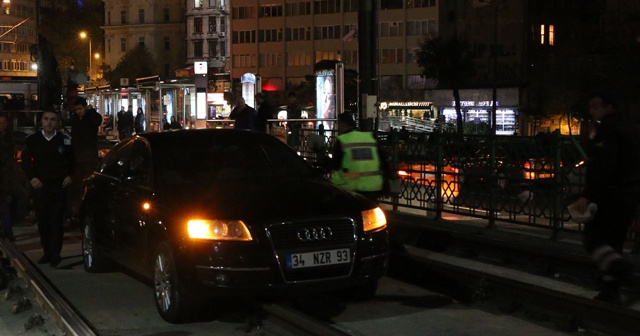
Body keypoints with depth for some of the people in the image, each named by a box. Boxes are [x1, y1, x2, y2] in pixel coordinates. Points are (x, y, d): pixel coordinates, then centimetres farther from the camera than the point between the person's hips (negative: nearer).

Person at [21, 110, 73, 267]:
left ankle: (55, 254, 5)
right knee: (42, 221, 7)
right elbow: (25, 161, 9)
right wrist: (31, 178, -3)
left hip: (58, 188, -2)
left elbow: (71, 160, 14)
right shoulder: (32, 140, 1)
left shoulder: (64, 140, 0)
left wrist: (69, 175, 3)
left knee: (56, 222, -3)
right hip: (40, 187, 2)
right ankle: (46, 252, 18)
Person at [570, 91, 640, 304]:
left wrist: (588, 196, -27)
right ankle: (611, 291, 12)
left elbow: (603, 165, -23)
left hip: (612, 195, -9)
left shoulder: (608, 128, -11)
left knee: (594, 240, -9)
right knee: (613, 244, 13)